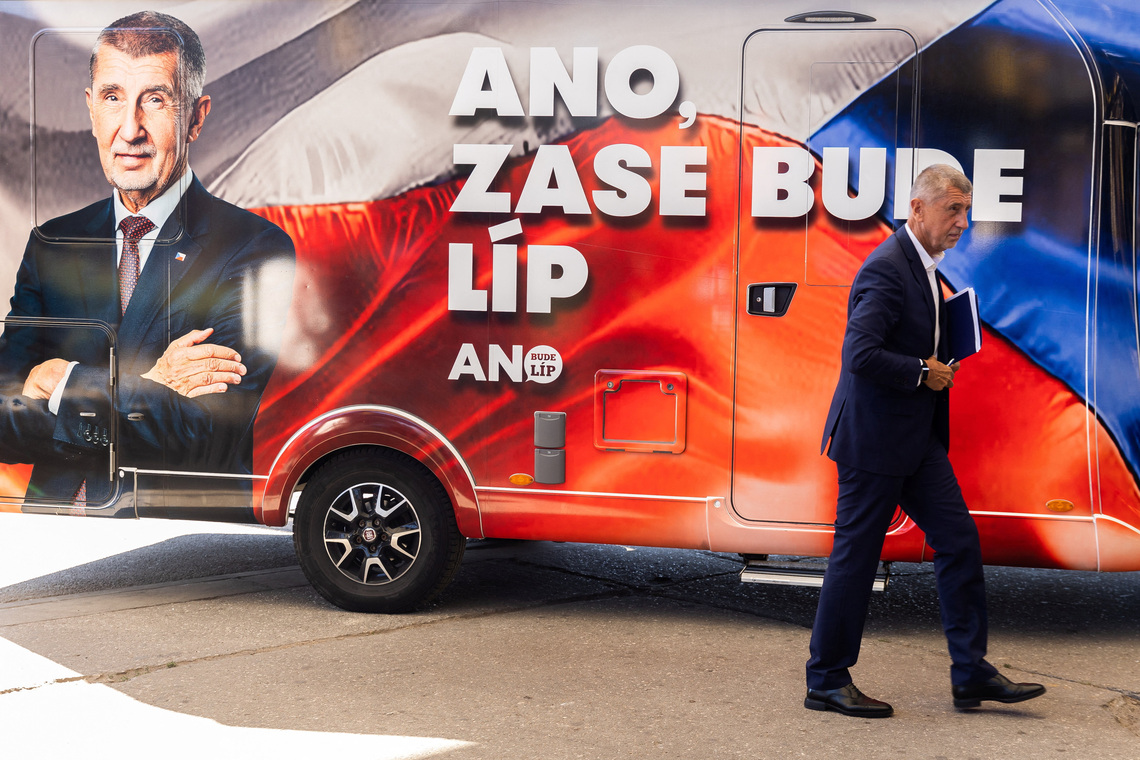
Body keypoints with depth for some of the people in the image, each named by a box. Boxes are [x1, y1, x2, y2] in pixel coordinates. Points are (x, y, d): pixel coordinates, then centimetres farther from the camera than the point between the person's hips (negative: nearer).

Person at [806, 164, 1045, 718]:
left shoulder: (922, 266, 13)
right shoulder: (886, 269, -18)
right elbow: (861, 354, -28)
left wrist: (942, 366, 7)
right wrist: (924, 372, -16)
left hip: (917, 438, 10)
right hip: (874, 438, -10)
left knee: (959, 541, 7)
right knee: (855, 556, -1)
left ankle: (971, 674, 13)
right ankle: (826, 682, 11)